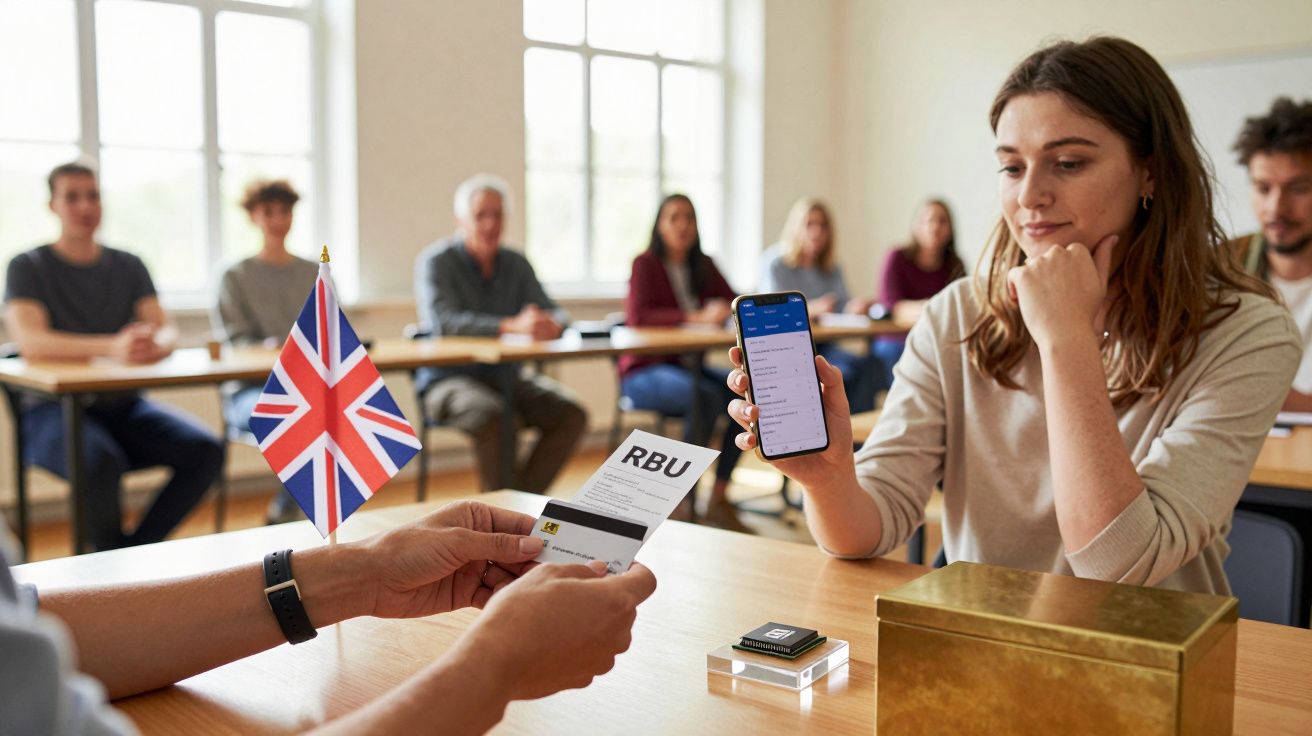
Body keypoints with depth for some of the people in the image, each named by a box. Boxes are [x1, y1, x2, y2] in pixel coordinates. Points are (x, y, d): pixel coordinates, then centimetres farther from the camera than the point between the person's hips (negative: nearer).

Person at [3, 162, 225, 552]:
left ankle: (136, 548, -6)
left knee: (206, 449, -22)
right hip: (54, 410, -4)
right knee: (101, 462, -36)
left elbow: (166, 329, 0)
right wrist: (112, 347, -35)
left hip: (122, 405, 4)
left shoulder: (129, 266, 12)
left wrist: (156, 344, -28)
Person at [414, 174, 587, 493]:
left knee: (572, 414, -17)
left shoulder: (516, 264, 9)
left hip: (506, 378, 6)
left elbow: (554, 312, 2)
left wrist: (552, 323, -26)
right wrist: (511, 326, -39)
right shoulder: (436, 261, -8)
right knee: (494, 416, -36)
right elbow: (443, 322, -25)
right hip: (449, 380, -5)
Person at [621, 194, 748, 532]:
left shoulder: (703, 266, 11)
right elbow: (638, 316, -23)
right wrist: (697, 317, -33)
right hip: (645, 372, -6)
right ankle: (682, 502, -23)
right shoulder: (646, 263, -7)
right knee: (707, 396, -34)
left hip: (687, 365, 6)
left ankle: (718, 498, -15)